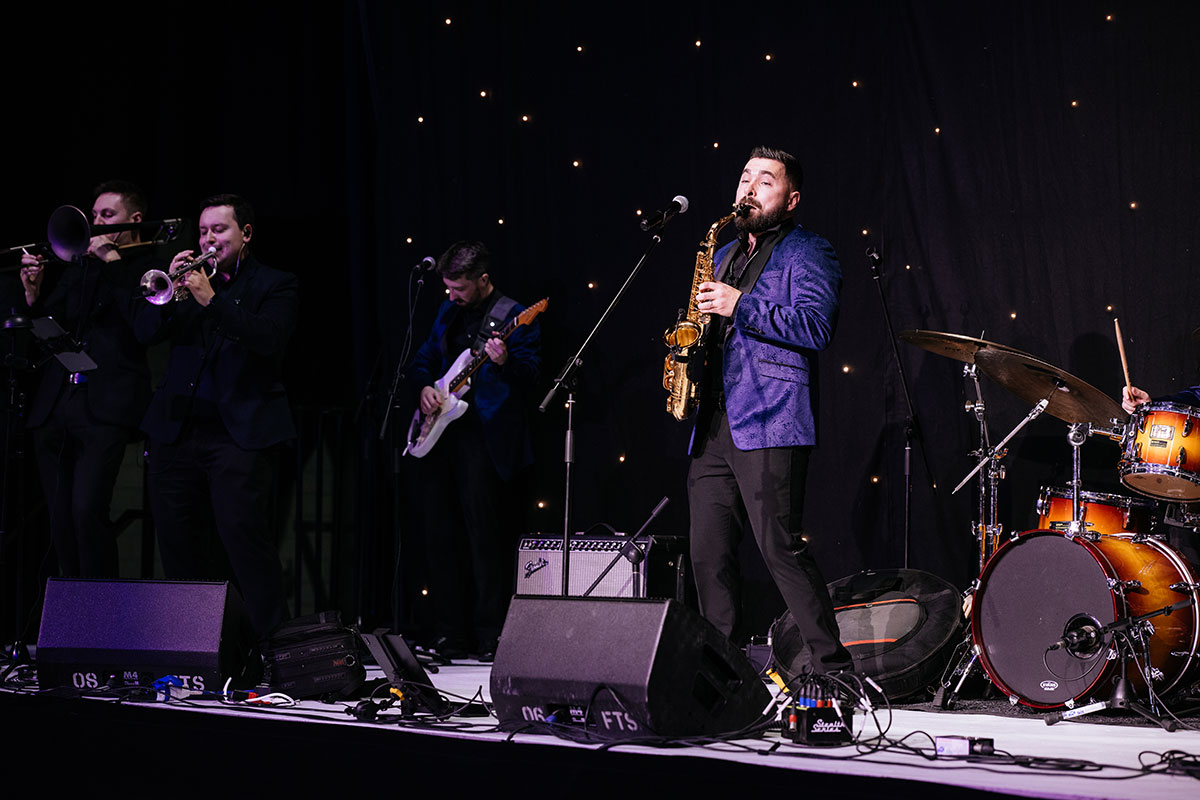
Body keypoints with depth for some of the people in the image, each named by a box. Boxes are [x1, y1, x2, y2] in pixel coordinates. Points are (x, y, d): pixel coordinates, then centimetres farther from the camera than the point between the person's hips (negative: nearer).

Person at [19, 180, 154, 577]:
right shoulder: (77, 267, 21)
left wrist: (113, 261, -12)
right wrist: (34, 292, 1)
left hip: (105, 408, -6)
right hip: (54, 406, 6)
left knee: (87, 508, -20)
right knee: (61, 519, 5)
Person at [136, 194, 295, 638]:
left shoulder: (276, 285, 5)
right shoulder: (190, 278, 17)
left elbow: (269, 338, -13)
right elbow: (146, 332, 8)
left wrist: (212, 300, -20)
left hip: (241, 430, -5)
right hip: (176, 430, 5)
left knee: (243, 532, -14)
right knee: (175, 537, 6)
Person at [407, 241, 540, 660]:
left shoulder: (514, 317, -4)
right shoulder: (448, 312, 18)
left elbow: (531, 374, -11)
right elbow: (424, 358, 27)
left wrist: (505, 363, -30)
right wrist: (424, 386, 7)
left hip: (483, 439, -7)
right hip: (439, 435, 7)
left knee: (486, 540, -7)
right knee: (440, 537, 7)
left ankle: (491, 638, 0)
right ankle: (450, 636, 15)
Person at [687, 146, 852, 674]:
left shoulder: (806, 253, 1)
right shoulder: (723, 255, 25)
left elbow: (816, 326, -14)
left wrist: (740, 307, -17)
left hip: (769, 425, -8)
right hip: (713, 426, 8)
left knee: (781, 548, -13)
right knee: (708, 554, 5)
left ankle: (833, 667, -9)